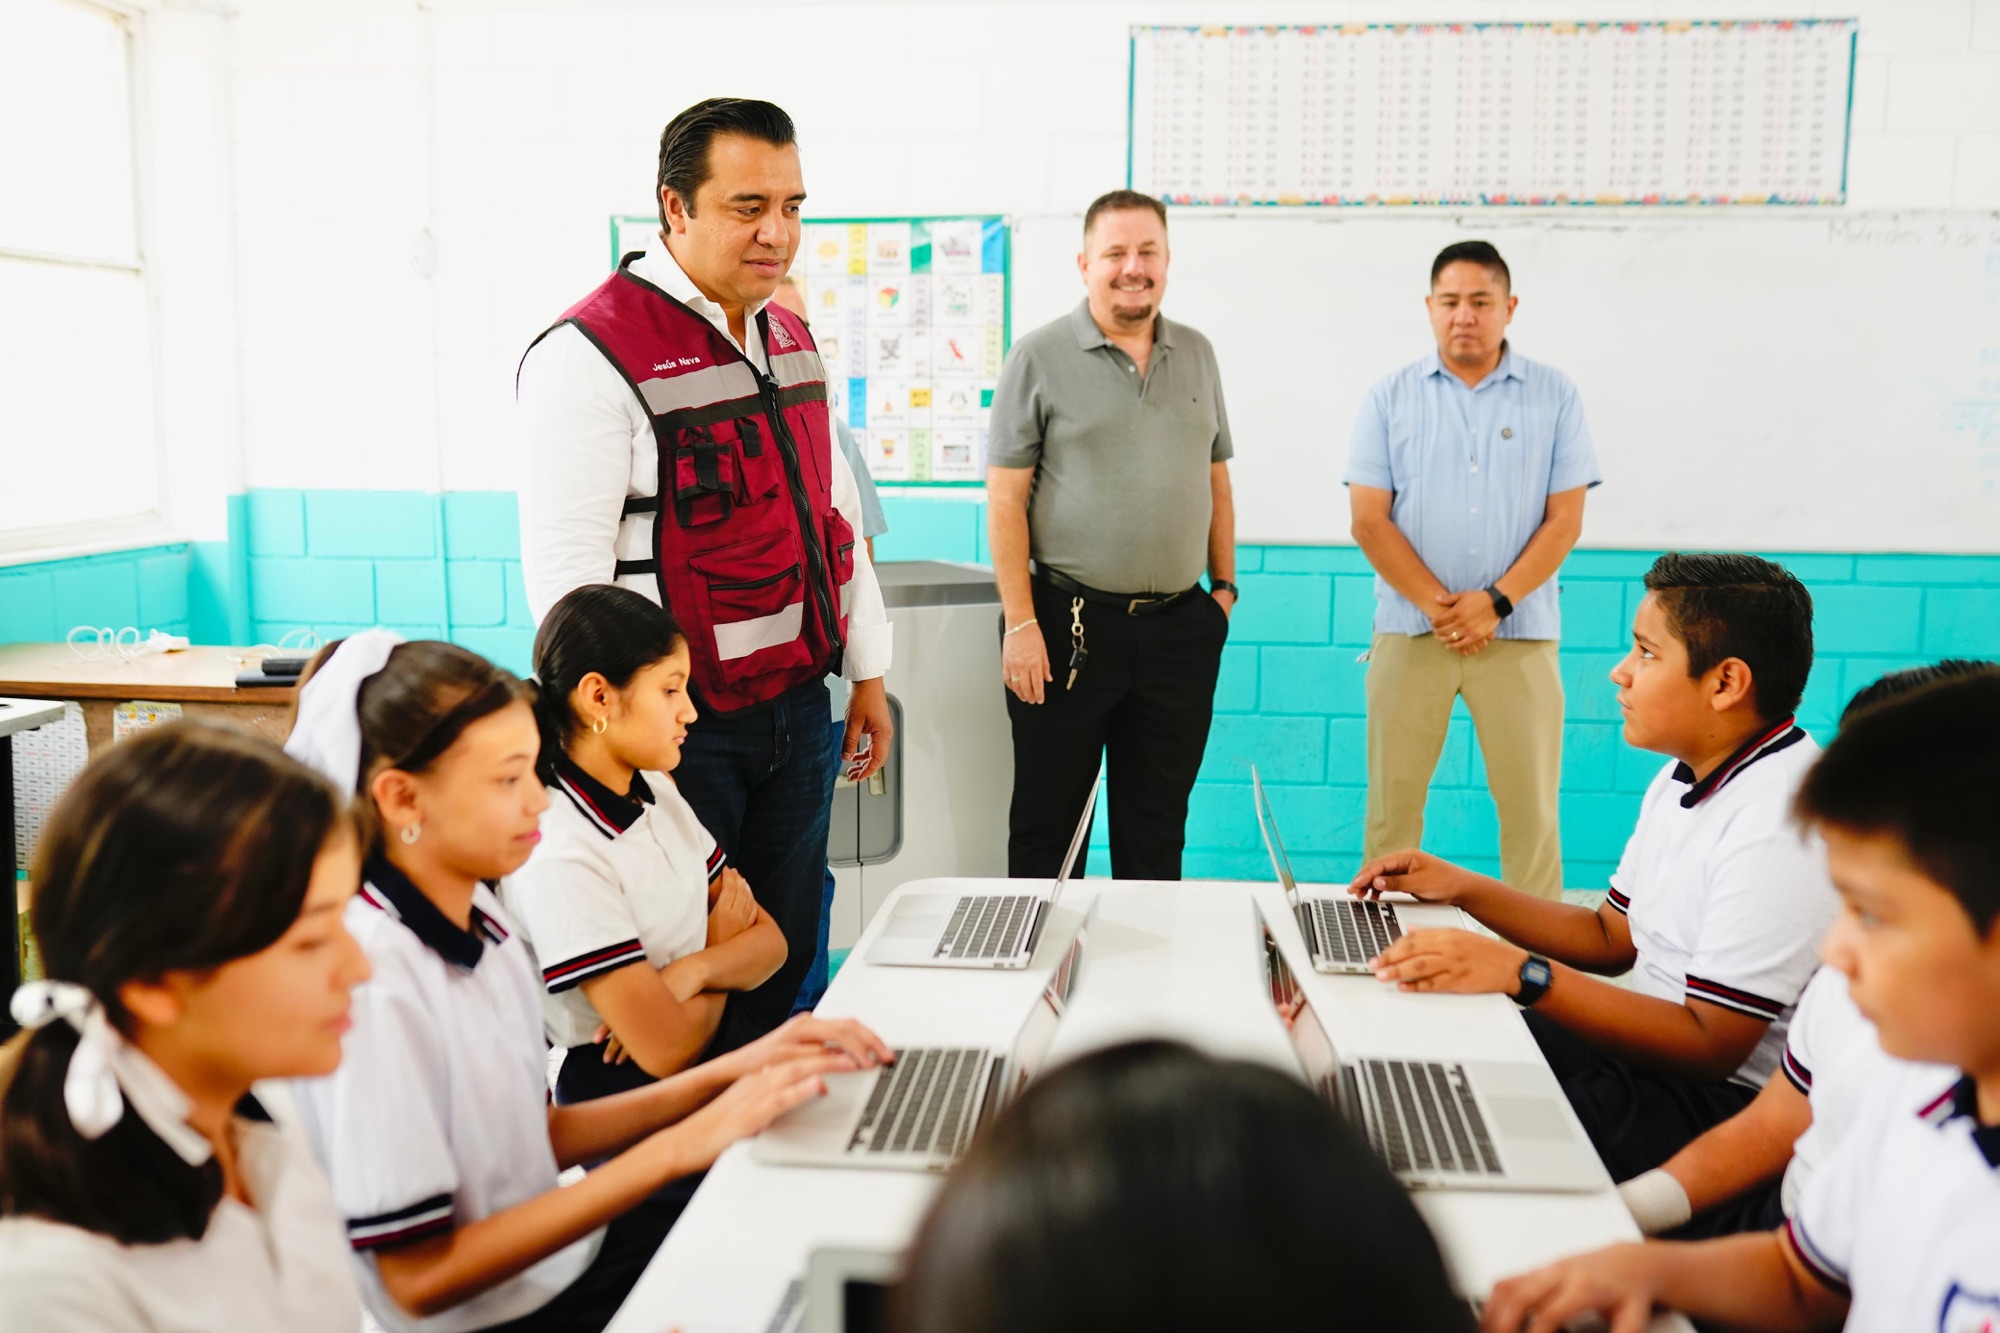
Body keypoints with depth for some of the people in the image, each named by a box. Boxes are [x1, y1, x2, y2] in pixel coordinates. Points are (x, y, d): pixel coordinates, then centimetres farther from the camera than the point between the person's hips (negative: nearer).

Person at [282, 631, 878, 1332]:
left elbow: (538, 1136, 7)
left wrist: (728, 1074, -5)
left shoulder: (476, 912, 0)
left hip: (560, 1249, 7)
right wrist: (676, 1149, -24)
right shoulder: (370, 981, -25)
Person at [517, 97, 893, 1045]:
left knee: (781, 967, 15)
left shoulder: (791, 339, 11)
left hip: (798, 707, 7)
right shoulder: (591, 354, -14)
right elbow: (566, 573, -16)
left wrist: (867, 673, 16)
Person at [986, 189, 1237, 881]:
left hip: (1179, 626, 4)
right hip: (1068, 623, -4)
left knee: (1158, 824, 13)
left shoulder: (1197, 354, 12)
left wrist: (1225, 585, 10)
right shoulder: (1039, 356, -3)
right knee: (1047, 822, 6)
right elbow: (1005, 496, -7)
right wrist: (1020, 622, -12)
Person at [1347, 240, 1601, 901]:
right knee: (1392, 801, 4)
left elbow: (1564, 519, 1)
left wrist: (1495, 602, -11)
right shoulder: (1389, 397, 5)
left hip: (1520, 634, 0)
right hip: (1408, 631, 0)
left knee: (1532, 807, 1)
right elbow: (1369, 521, -1)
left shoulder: (1555, 396, 5)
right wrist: (1439, 607, -10)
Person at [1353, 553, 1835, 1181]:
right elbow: (1612, 939, 18)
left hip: (1725, 1099, -10)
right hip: (1648, 1041, 10)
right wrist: (1462, 887, 8)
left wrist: (1522, 974, -30)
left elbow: (1709, 1046, -25)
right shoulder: (1682, 781, 10)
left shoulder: (1780, 826, -23)